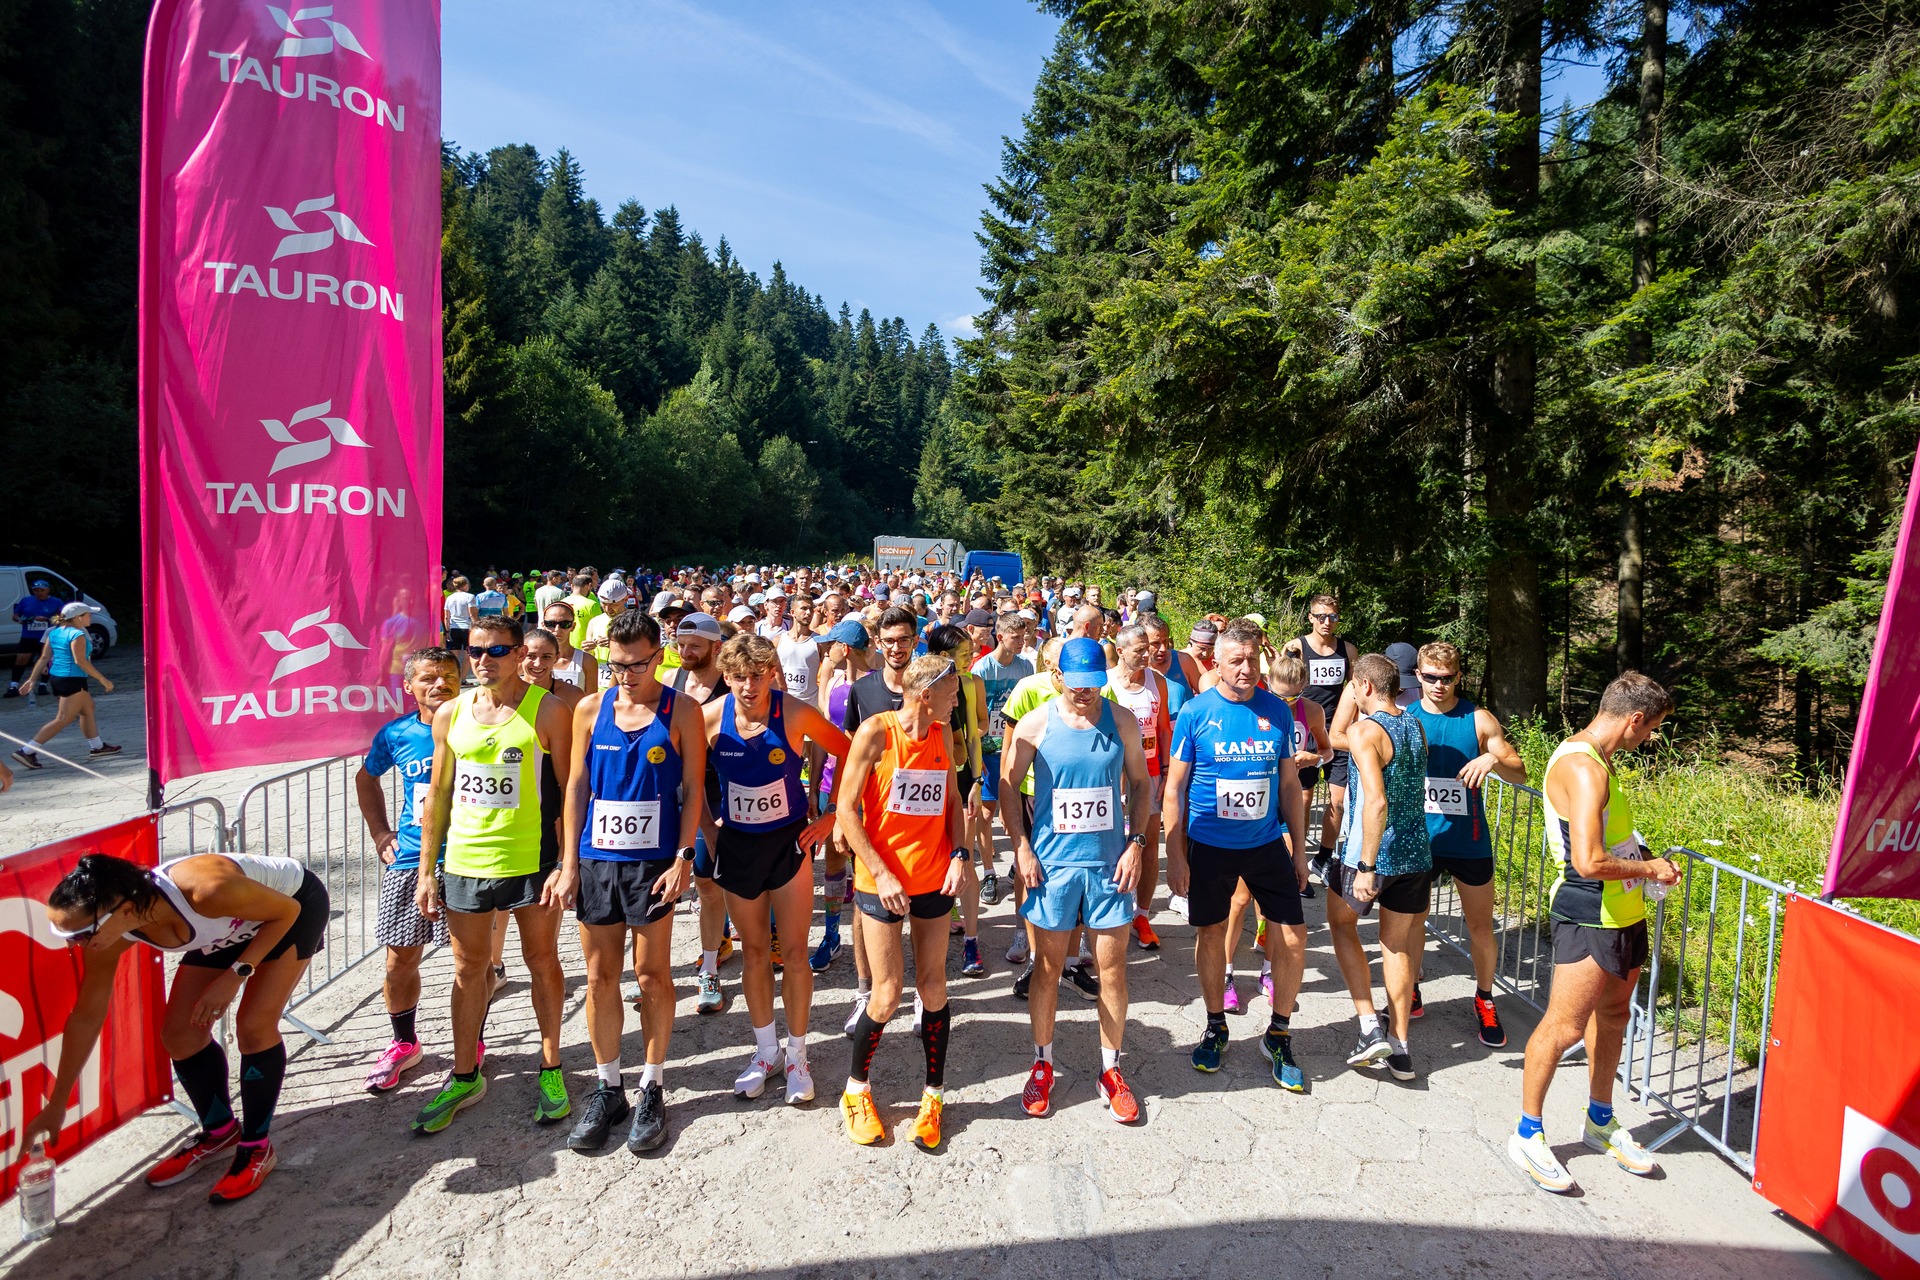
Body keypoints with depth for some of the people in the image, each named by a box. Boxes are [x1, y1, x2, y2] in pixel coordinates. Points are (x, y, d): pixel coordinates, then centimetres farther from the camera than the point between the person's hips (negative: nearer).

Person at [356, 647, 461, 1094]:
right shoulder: (396, 734, 2)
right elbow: (366, 778, 22)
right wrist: (379, 833, 14)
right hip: (408, 861, 3)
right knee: (400, 958, 10)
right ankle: (403, 1044, 33)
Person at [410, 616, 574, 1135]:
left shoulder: (547, 710, -9)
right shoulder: (451, 713, 4)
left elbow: (568, 791, -8)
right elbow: (439, 794, 10)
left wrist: (567, 865, -13)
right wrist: (426, 871, 9)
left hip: (531, 860, -4)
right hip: (465, 863, 4)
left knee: (542, 962, 11)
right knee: (469, 970, 16)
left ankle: (550, 1068, 29)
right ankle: (464, 1077, 33)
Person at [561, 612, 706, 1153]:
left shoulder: (681, 711, -4)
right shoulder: (590, 709, 4)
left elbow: (693, 789, -4)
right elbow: (576, 786, 7)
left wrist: (683, 858, -10)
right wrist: (569, 860, 3)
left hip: (654, 861, -3)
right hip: (596, 859, 3)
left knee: (652, 976, 6)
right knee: (600, 977, 10)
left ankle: (652, 1091, 22)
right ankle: (608, 1090, 27)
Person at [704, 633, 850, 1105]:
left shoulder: (796, 713, -19)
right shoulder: (712, 717, -13)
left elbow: (846, 752, -6)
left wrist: (831, 814, -8)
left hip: (790, 840, -2)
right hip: (737, 844, 2)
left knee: (794, 951, 5)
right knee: (754, 951, 14)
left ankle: (797, 1056, 22)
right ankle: (765, 1051, 31)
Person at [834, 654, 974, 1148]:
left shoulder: (942, 734, 4)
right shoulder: (876, 731, -12)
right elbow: (847, 810, -12)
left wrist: (960, 856, -3)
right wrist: (881, 873, -16)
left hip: (935, 878, 4)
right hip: (882, 879, -4)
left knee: (933, 985, 9)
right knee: (887, 993, -1)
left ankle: (934, 1094, 27)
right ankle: (856, 1089, 25)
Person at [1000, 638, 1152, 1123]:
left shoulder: (1122, 719, -1)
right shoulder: (1035, 724, -6)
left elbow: (1140, 783, 7)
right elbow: (1008, 786, 1)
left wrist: (1137, 843, -2)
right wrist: (1021, 849, -6)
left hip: (1110, 862, 1)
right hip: (1051, 862, -1)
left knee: (1113, 966, 9)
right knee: (1047, 967, 10)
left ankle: (1111, 1069, 27)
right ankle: (1042, 1064, 29)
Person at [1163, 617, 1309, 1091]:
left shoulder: (1277, 711, -1)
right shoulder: (1195, 713, -10)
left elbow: (1289, 784, 7)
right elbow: (1174, 788, -6)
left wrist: (1299, 849, 8)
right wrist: (1175, 856, -8)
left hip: (1267, 843, 2)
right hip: (1209, 845, -2)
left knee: (1293, 939, 2)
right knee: (1211, 935, 11)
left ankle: (1278, 1036, 23)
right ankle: (1216, 1028, 33)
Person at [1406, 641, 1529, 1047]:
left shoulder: (1478, 720, -3)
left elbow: (1520, 774, -1)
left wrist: (1493, 758, -22)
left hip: (1468, 842, 0)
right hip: (1417, 840, 1)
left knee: (1481, 928, 9)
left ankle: (1484, 1000, 31)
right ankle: (1411, 988, 31)